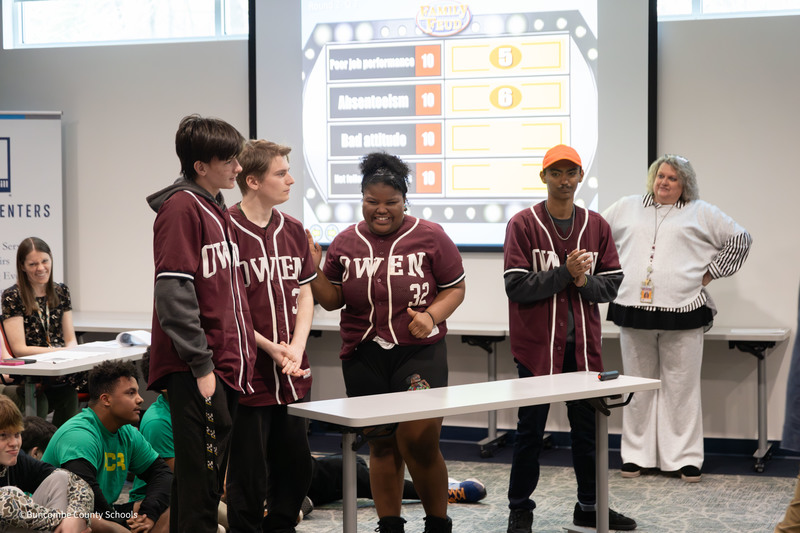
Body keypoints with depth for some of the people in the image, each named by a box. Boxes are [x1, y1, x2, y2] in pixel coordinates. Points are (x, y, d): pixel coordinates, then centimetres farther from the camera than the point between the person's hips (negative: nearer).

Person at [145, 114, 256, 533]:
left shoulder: (217, 210, 17)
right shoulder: (182, 208, -12)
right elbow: (173, 294, -18)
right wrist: (201, 365, -19)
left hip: (224, 369, 9)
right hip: (196, 372, -9)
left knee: (208, 473, 14)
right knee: (201, 473, -6)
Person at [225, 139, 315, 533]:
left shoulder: (293, 230, 11)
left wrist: (296, 348, -1)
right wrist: (269, 347, -15)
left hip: (292, 377, 7)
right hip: (248, 374, -7)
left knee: (296, 469, 14)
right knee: (249, 476, 1)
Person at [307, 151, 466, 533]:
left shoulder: (430, 237, 0)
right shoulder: (345, 243, 8)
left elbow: (455, 288, 4)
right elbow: (332, 300, 11)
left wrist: (431, 315, -13)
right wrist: (315, 268, -5)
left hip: (419, 352, -3)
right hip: (364, 358, 3)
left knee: (418, 441, -12)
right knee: (381, 445, 9)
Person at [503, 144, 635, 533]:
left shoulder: (596, 225, 8)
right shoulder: (523, 224, -5)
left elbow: (612, 283, 7)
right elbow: (516, 285, -13)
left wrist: (584, 282, -13)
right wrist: (565, 273, -18)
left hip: (583, 344, 4)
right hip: (537, 344, -4)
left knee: (588, 426, 12)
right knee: (530, 429, 4)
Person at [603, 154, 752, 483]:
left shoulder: (701, 213, 8)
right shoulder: (627, 208, 14)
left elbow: (740, 239, 8)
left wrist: (710, 273, 3)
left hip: (682, 311, -2)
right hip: (634, 310, 2)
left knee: (681, 388, -1)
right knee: (638, 387, 7)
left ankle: (685, 458, 6)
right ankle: (636, 455, 15)